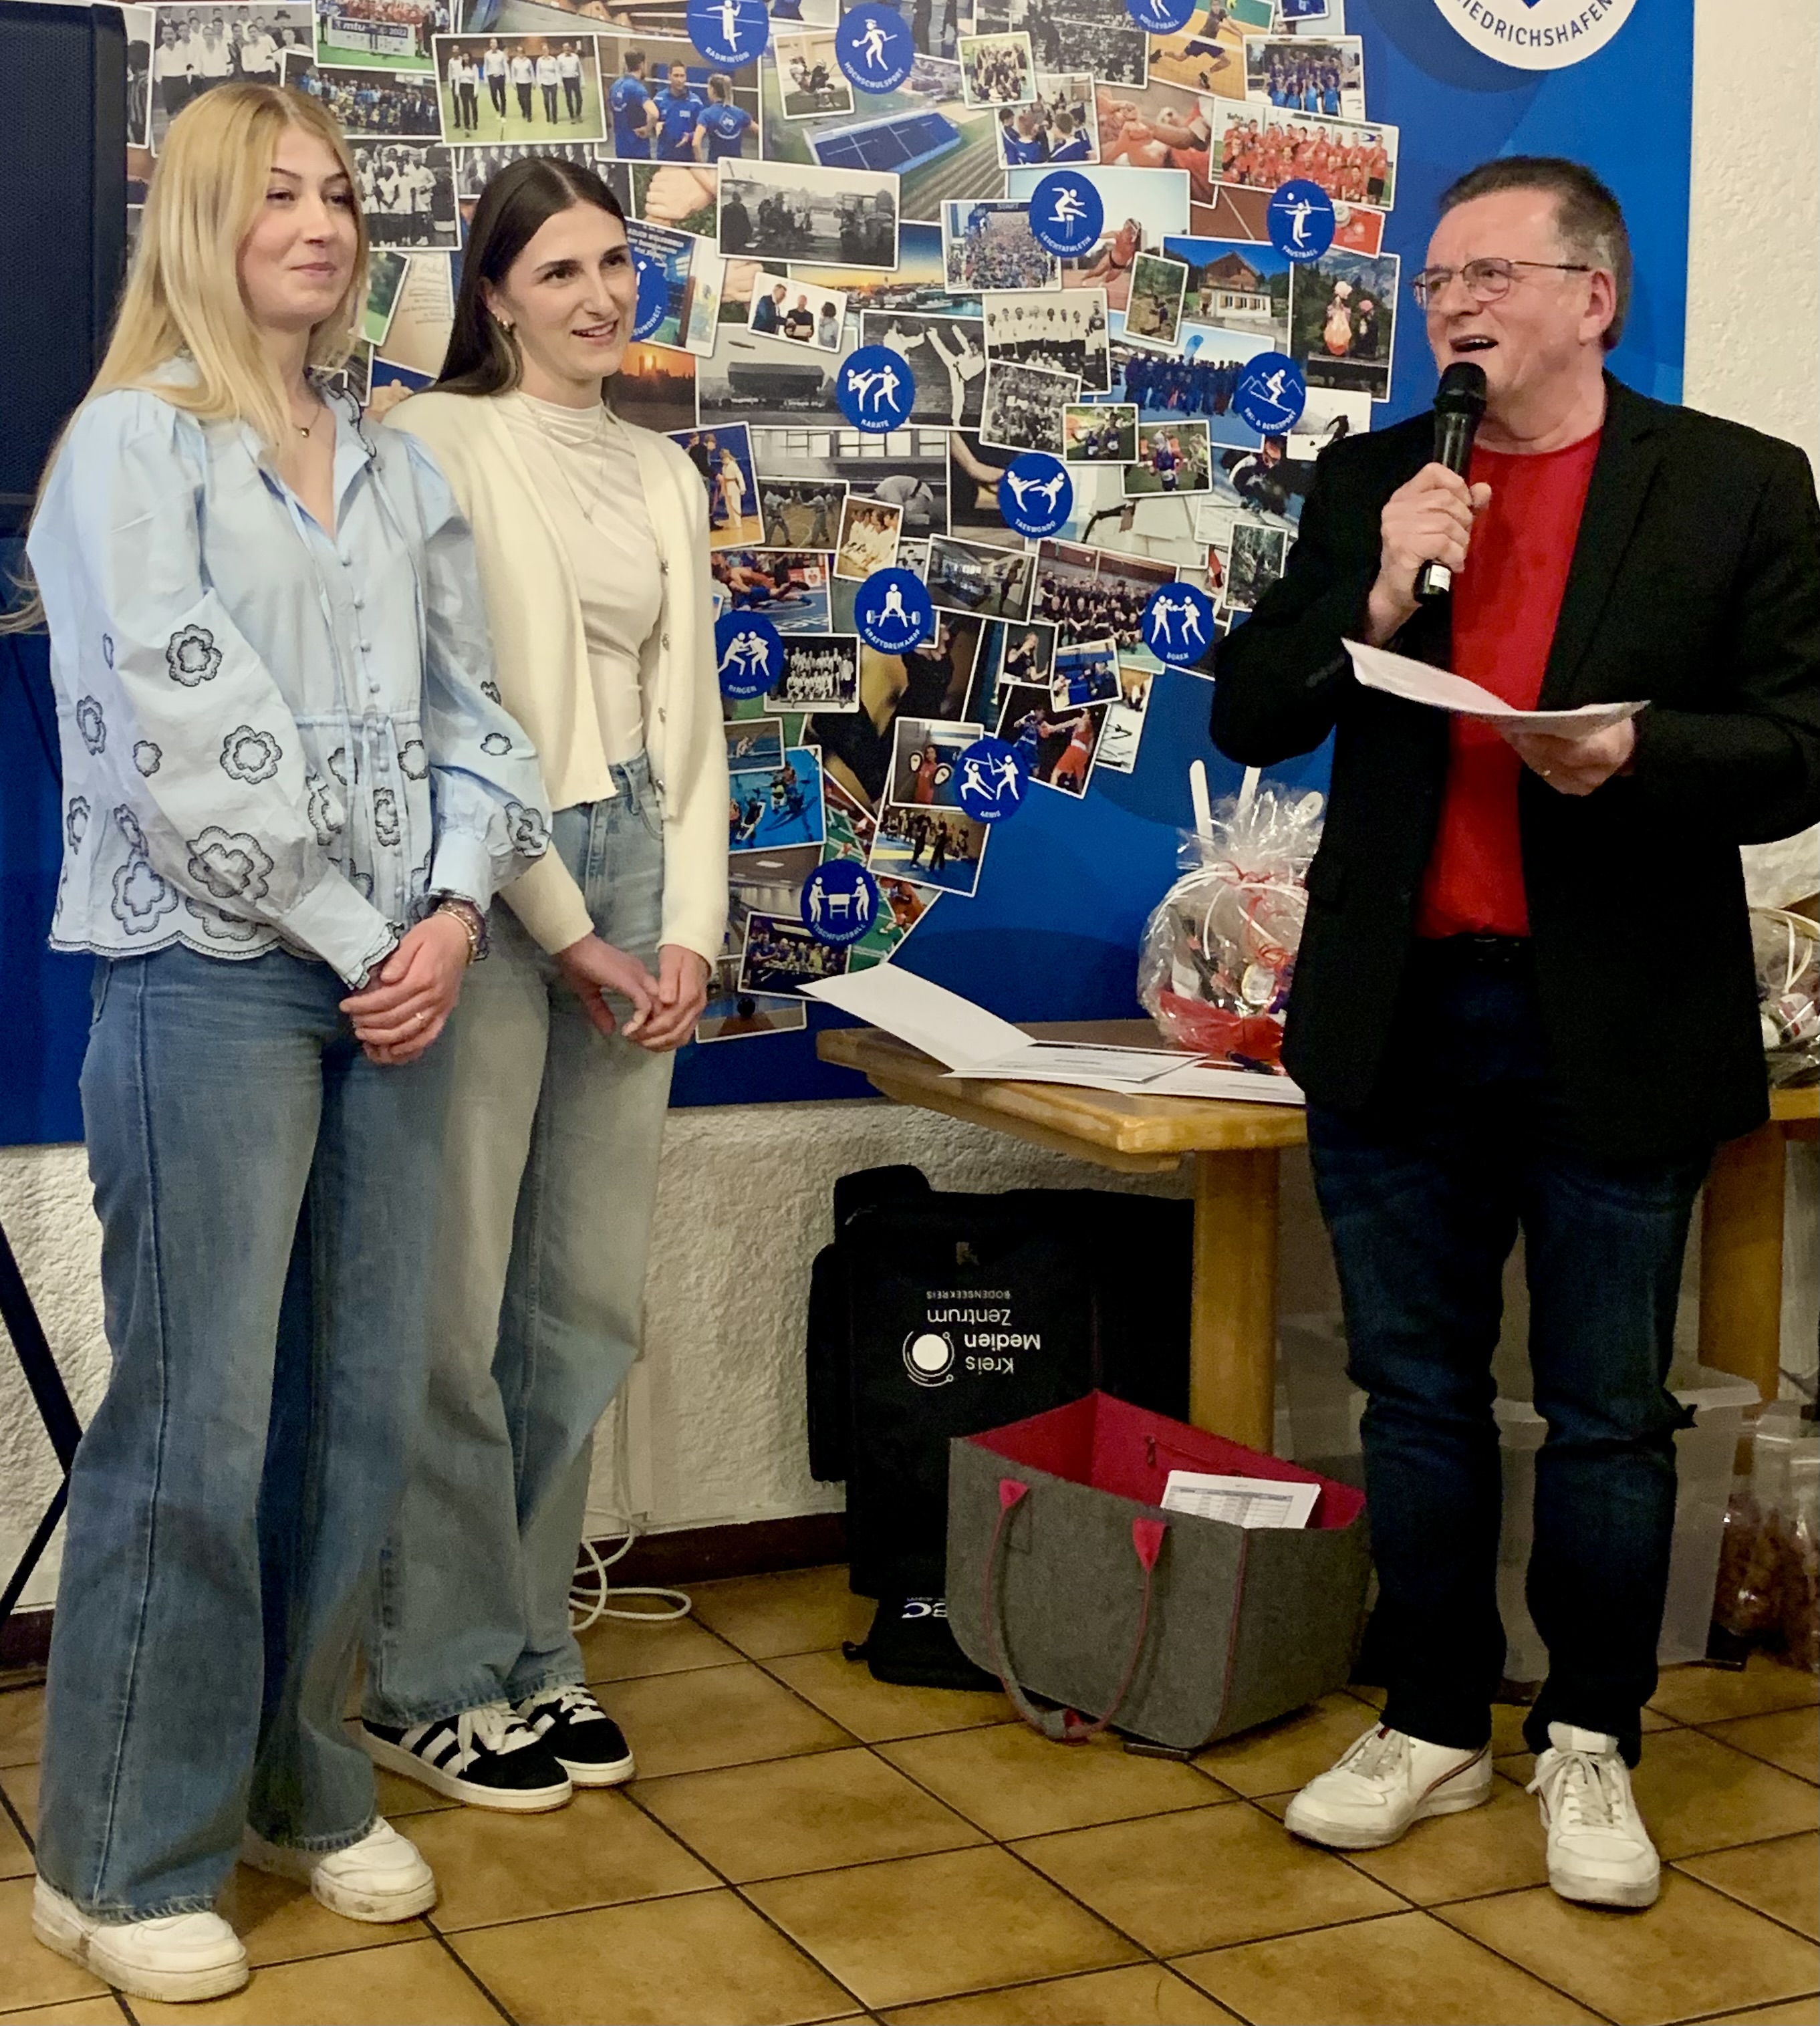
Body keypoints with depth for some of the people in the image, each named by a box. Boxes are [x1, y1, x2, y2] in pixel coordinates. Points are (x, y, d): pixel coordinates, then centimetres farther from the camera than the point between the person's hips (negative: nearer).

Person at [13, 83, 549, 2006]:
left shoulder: (397, 471, 16)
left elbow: (470, 712, 13)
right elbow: (181, 737, -12)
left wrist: (452, 913, -3)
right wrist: (354, 938, -10)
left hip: (397, 981, 6)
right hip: (213, 981, -6)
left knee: (359, 1405, 9)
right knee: (197, 1427, -4)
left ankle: (300, 1785, 24)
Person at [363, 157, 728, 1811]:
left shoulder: (665, 476, 18)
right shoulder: (442, 441, -2)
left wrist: (690, 925, 6)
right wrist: (566, 931, -10)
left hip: (634, 888, 6)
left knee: (587, 1300, 8)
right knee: (458, 1297, -5)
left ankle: (531, 1653, 20)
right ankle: (432, 1683, 9)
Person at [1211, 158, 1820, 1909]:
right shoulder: (1370, 485, 8)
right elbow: (1246, 717, 4)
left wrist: (1637, 757, -22)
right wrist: (1377, 596, -11)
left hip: (1613, 1028, -3)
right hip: (1398, 1017, 3)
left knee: (1607, 1417, 8)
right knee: (1416, 1399, 14)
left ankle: (1590, 1745, 26)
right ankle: (1433, 1724, 30)